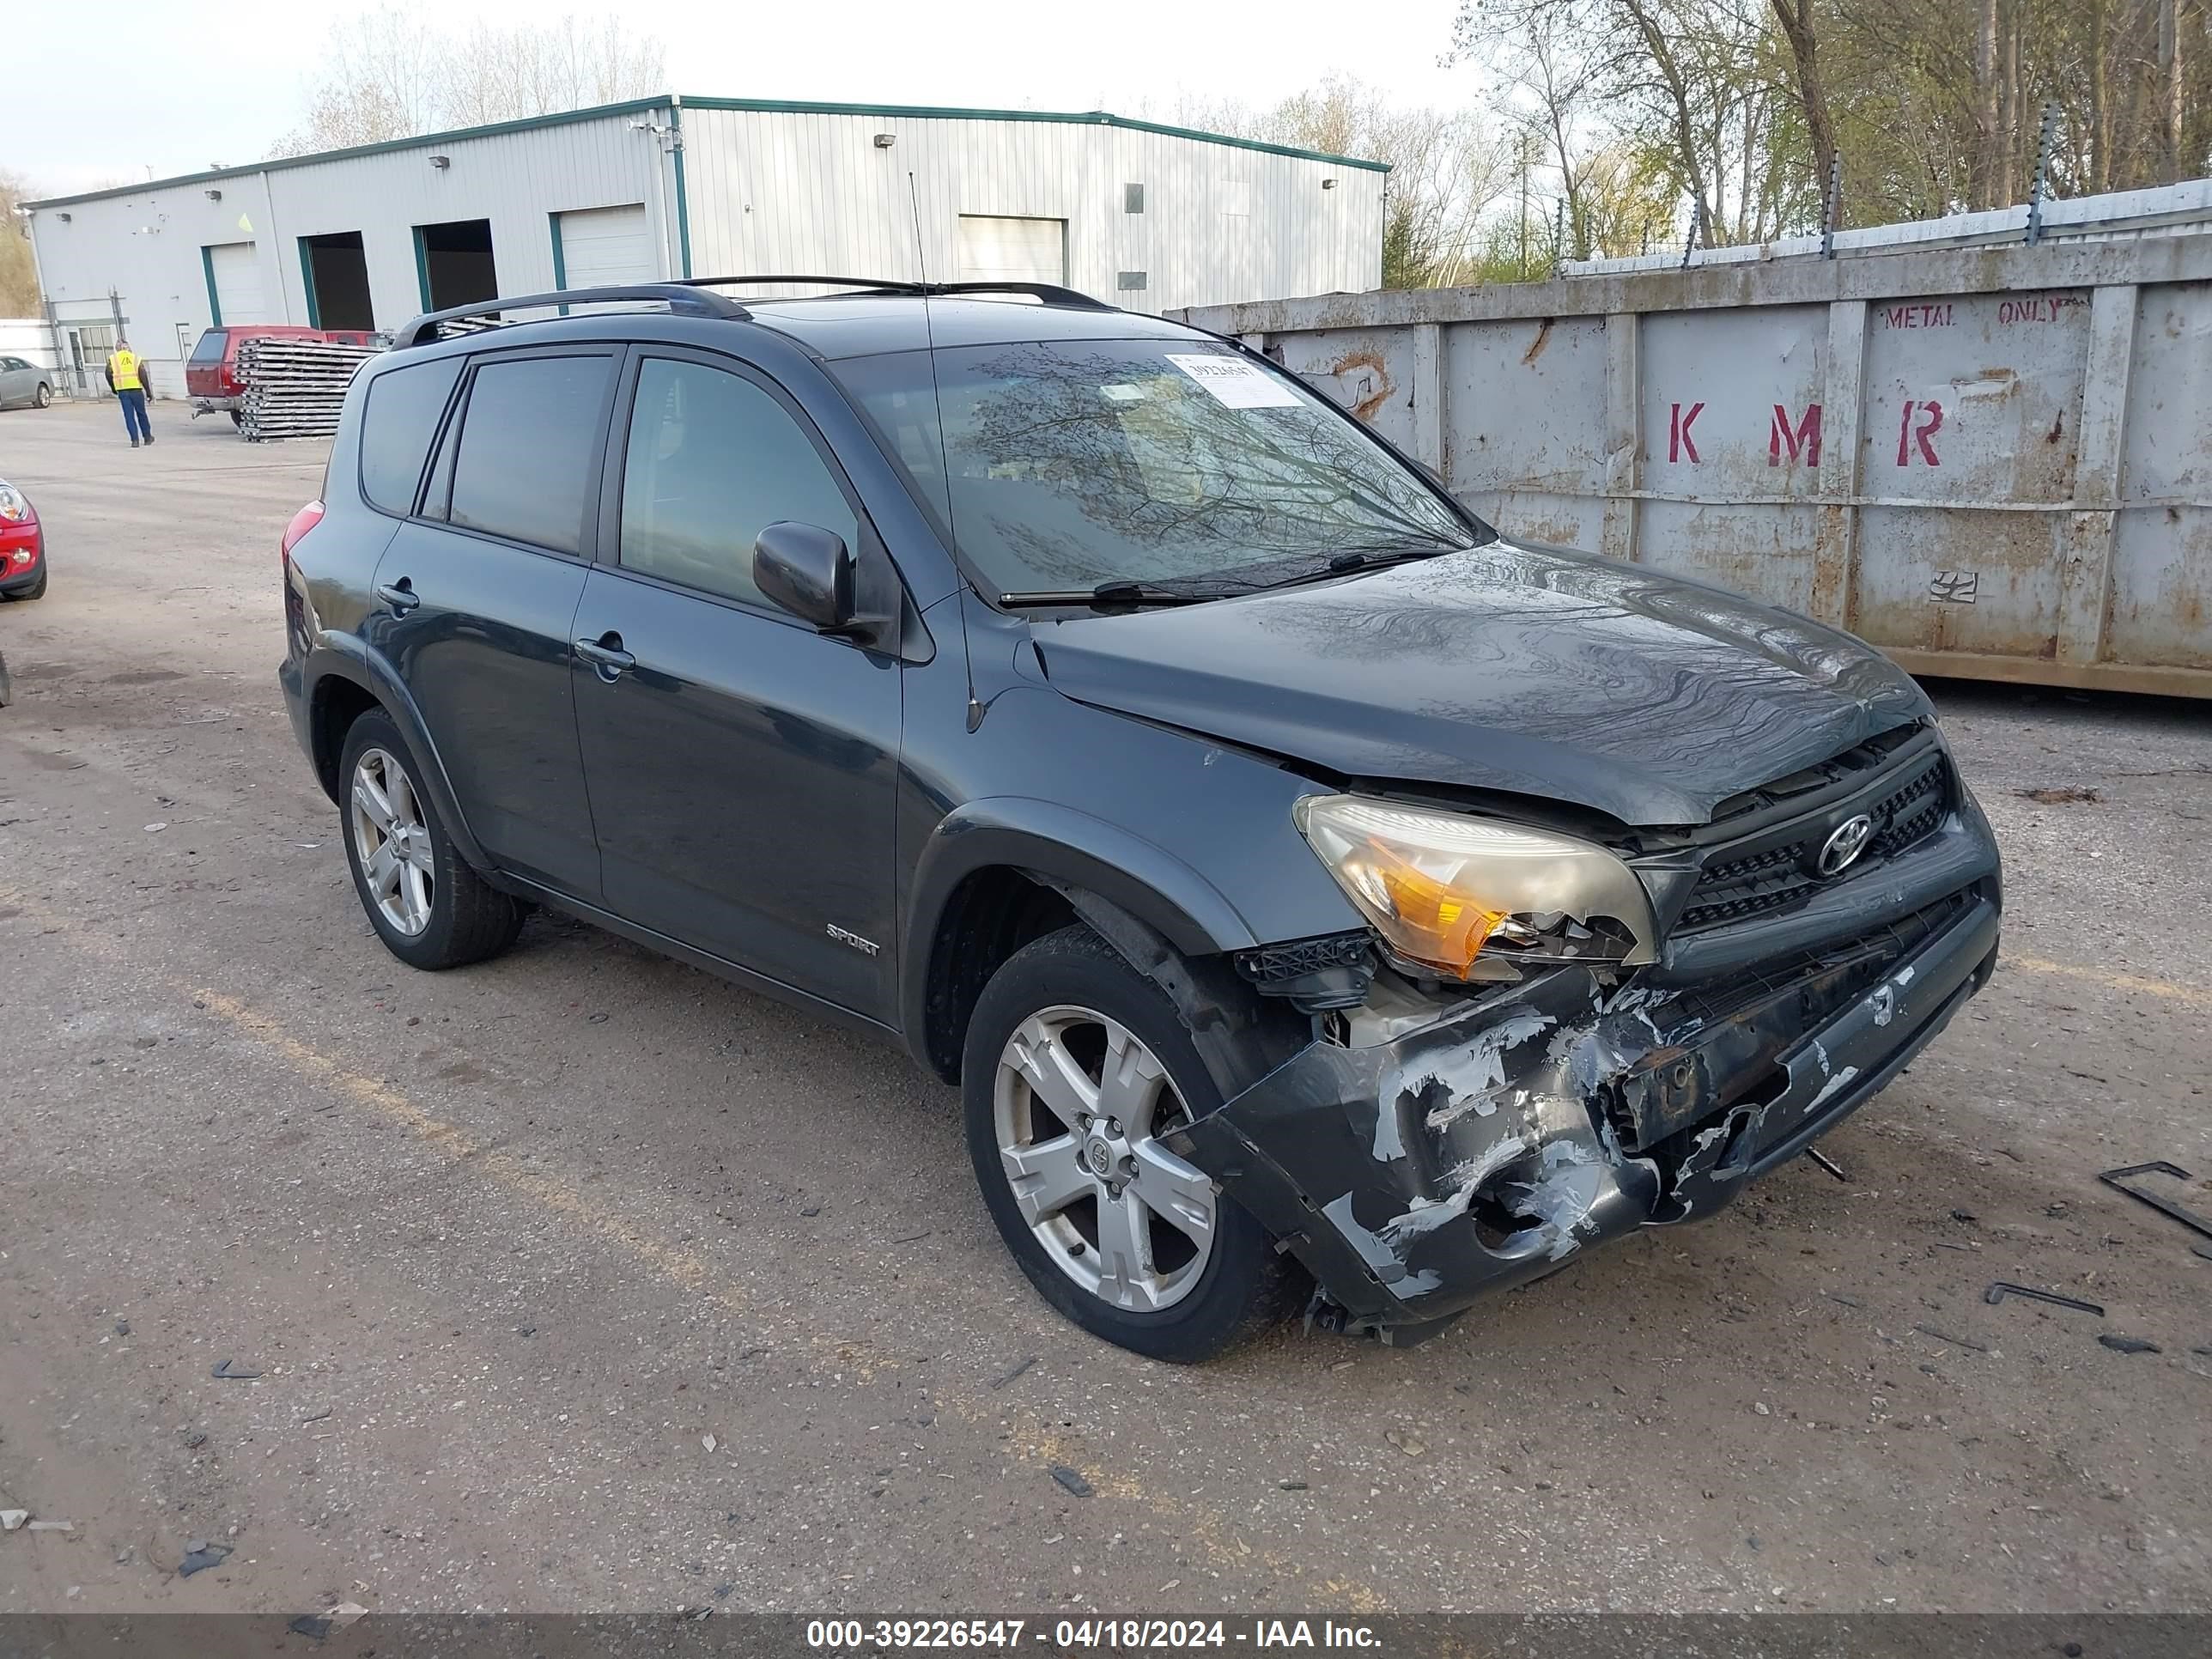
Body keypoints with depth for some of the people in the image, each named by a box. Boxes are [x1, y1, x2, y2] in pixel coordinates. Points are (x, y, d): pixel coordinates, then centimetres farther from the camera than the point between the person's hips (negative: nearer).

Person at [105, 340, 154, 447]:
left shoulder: (113, 358, 5)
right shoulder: (136, 358, 5)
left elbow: (108, 374, -1)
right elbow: (143, 375, -4)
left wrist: (113, 388, 14)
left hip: (122, 391, 0)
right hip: (136, 390, 0)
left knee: (129, 416, 3)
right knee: (141, 414, 13)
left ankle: (135, 440, -5)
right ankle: (147, 437, 21)